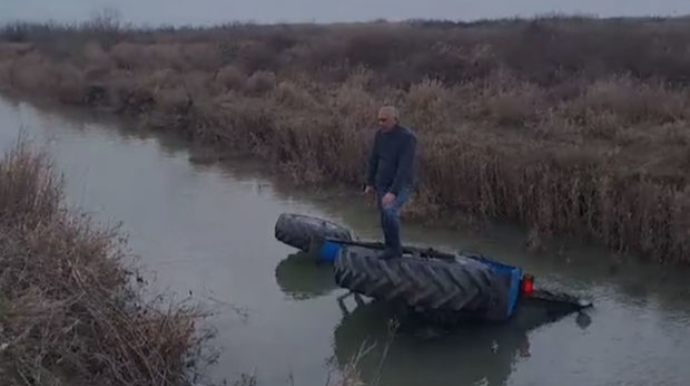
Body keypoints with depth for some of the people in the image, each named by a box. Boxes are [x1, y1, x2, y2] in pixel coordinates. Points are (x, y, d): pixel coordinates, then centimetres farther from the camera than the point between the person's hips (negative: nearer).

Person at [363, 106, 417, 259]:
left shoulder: (408, 137, -20)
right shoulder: (380, 134, -1)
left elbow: (405, 167, -26)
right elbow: (373, 159, 10)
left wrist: (393, 192, -31)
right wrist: (370, 183, 11)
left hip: (401, 186, -6)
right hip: (381, 185, 6)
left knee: (390, 211, -26)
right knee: (385, 219, 9)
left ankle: (395, 247, -6)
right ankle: (392, 249, 27)